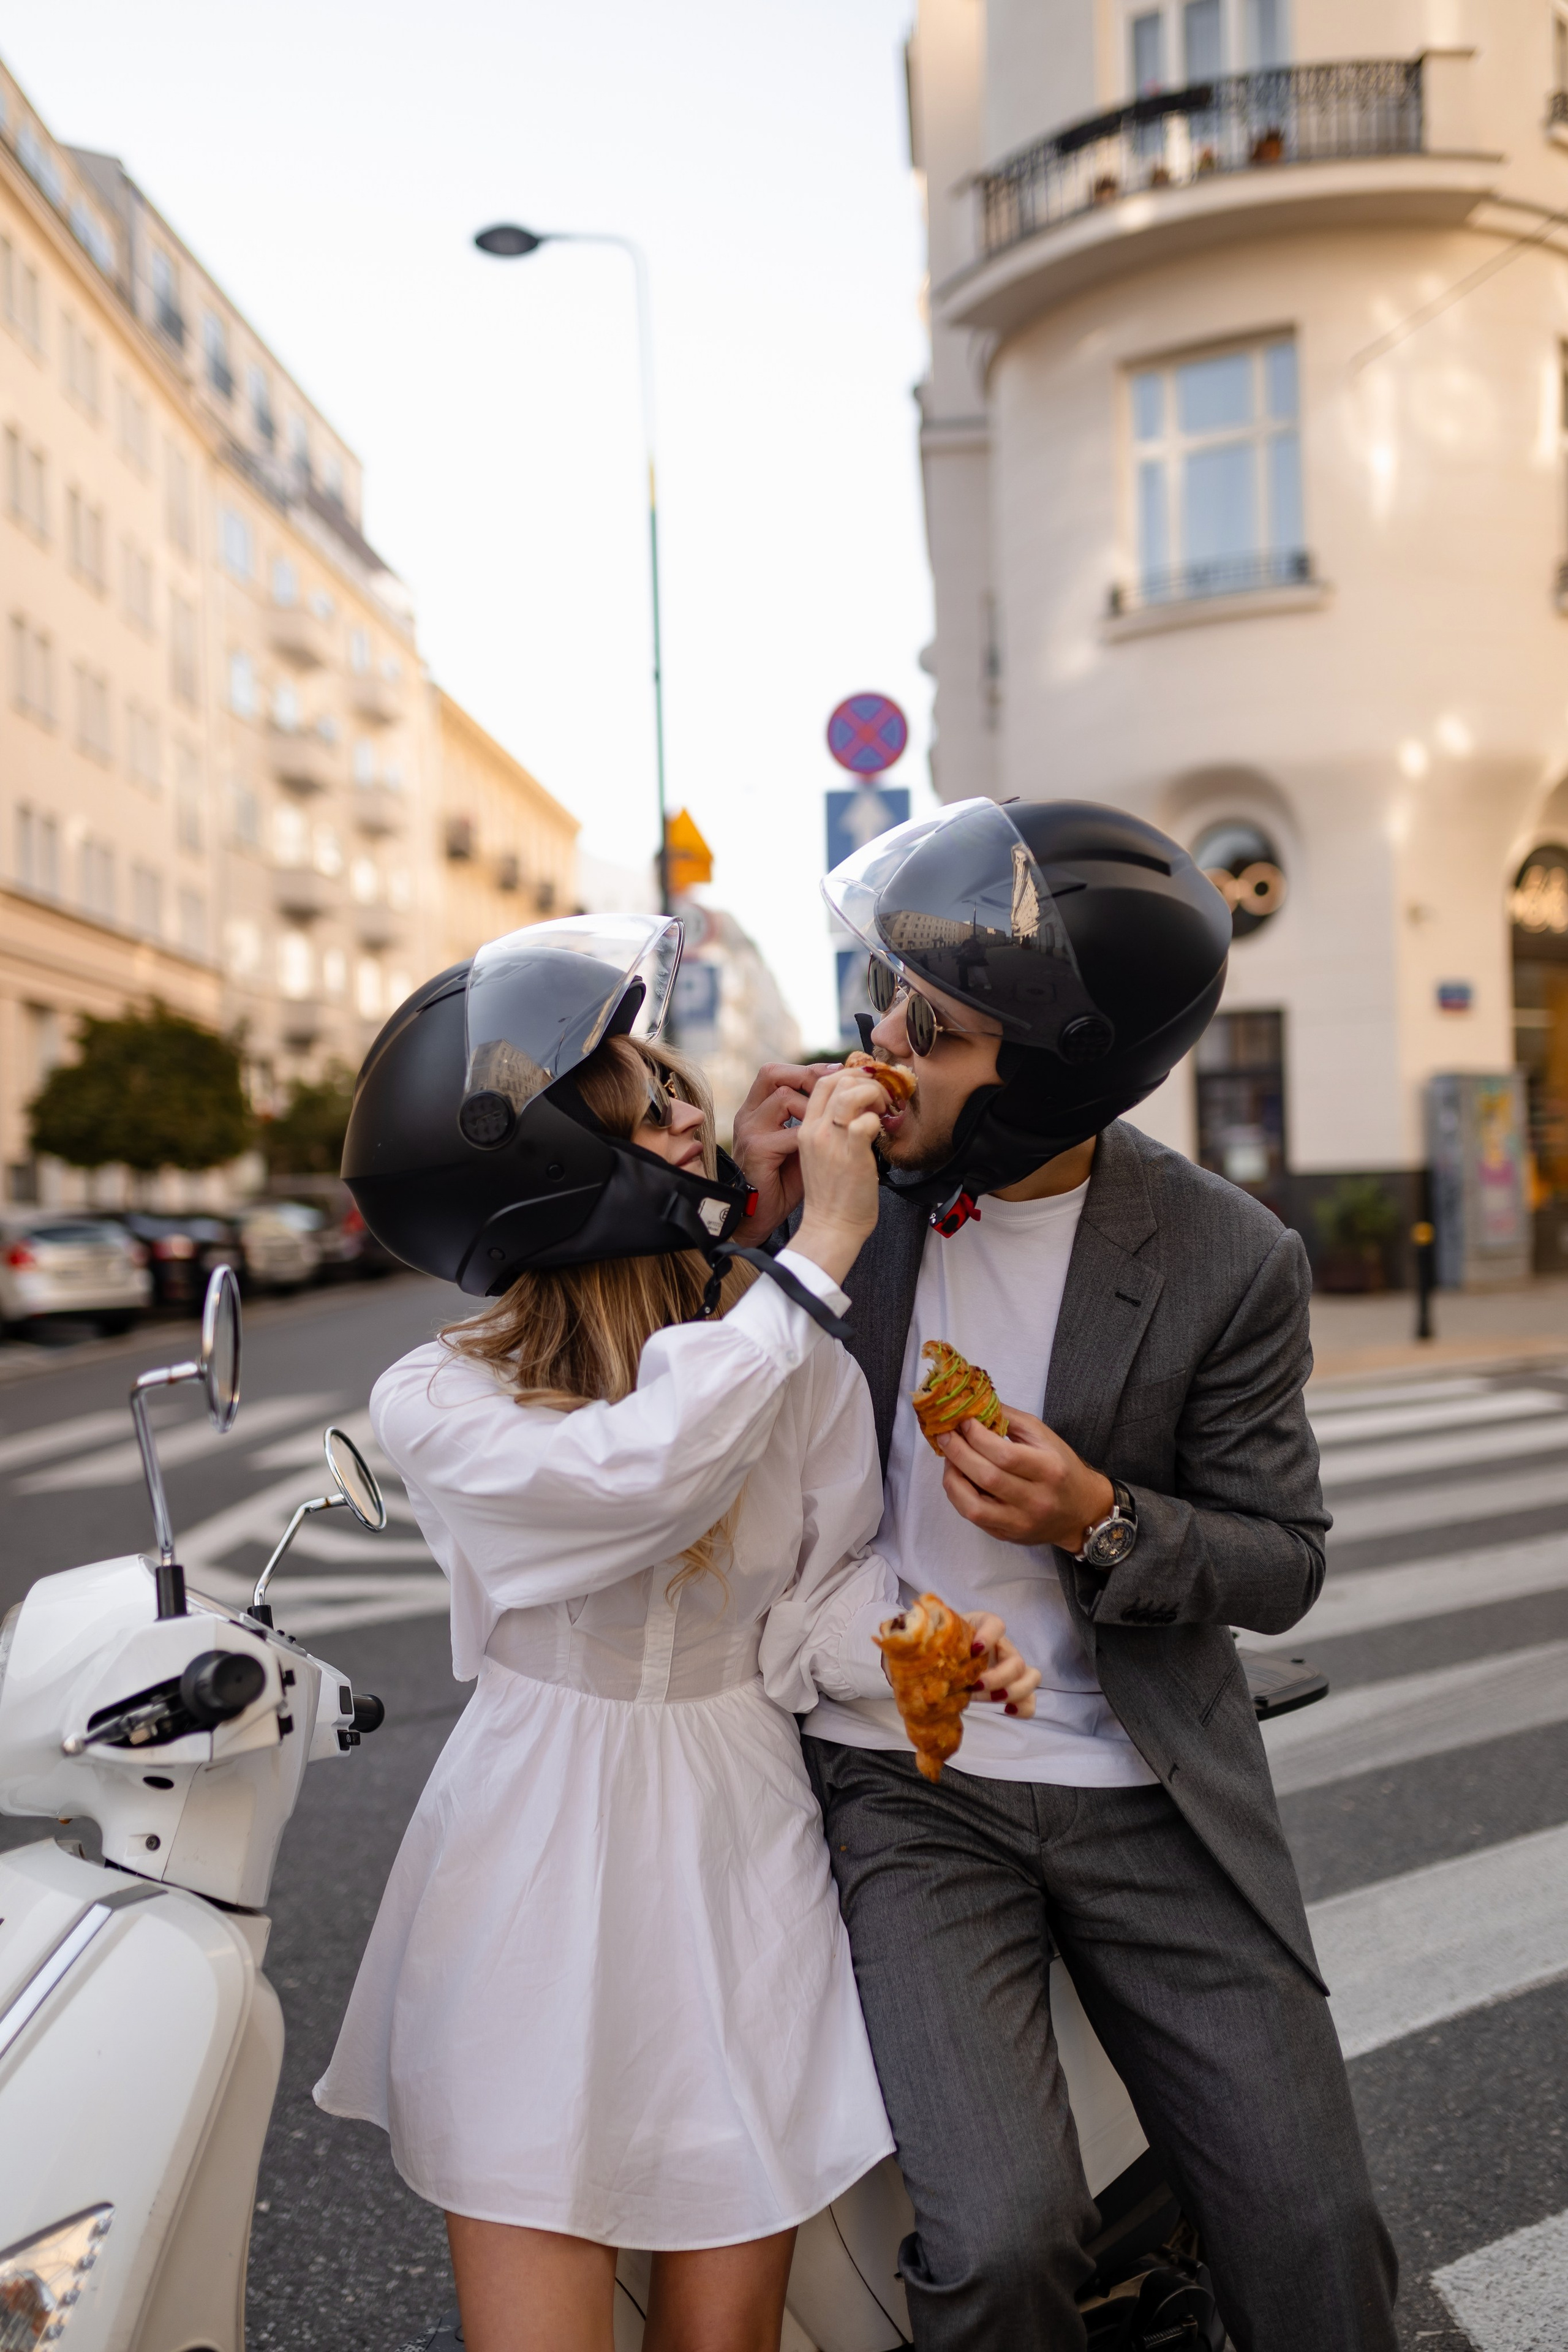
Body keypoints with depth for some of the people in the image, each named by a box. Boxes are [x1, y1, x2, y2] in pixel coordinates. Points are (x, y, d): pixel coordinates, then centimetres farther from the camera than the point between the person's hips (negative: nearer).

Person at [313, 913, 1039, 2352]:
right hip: (538, 1882, -2)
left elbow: (816, 1599, 0)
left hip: (744, 1864, 2)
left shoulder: (799, 1366, -5)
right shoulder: (438, 1408, -15)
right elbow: (639, 1476, -34)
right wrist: (824, 1247, -33)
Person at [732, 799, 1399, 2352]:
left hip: (1147, 1788, 1)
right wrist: (764, 1231, -14)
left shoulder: (1230, 1262, -10)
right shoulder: (834, 1152, -7)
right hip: (901, 1775, 0)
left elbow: (1280, 1563, 0)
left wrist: (1102, 1524, -21)